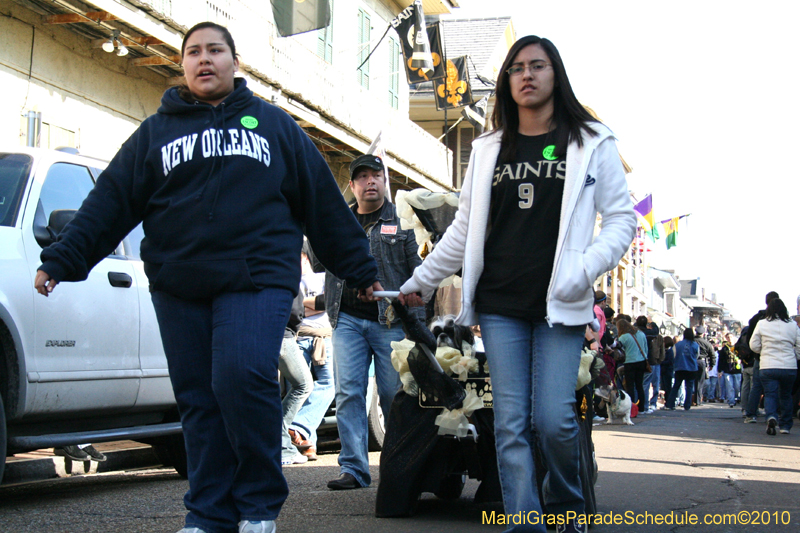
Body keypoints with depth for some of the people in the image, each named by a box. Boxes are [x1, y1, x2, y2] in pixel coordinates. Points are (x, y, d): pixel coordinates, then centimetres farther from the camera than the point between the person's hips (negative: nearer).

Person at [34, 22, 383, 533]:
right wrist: (62, 260, -1)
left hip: (258, 279, -3)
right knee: (199, 402, 2)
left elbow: (324, 202, 14)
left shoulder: (275, 125, 14)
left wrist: (361, 269, 13)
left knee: (241, 379, -21)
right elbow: (110, 202, 10)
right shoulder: (155, 131, 17)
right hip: (178, 289, 3)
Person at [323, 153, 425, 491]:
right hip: (348, 320, 3)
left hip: (391, 321, -3)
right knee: (348, 393, -4)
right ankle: (353, 468, -2)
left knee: (394, 395, 0)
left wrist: (415, 319, -3)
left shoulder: (401, 221, 9)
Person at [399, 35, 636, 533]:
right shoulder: (489, 150, 14)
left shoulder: (591, 143, 5)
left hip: (559, 304, -3)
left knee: (553, 419, -9)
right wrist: (422, 280, 18)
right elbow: (463, 229, 20)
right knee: (511, 423, -3)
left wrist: (588, 267, -14)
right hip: (500, 305, 3)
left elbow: (622, 217, 2)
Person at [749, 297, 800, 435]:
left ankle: (771, 416, -26)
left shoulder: (761, 324, 0)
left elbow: (754, 345, 2)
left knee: (770, 394, 1)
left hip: (768, 367, -1)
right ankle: (785, 425, 20)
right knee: (786, 395, 17)